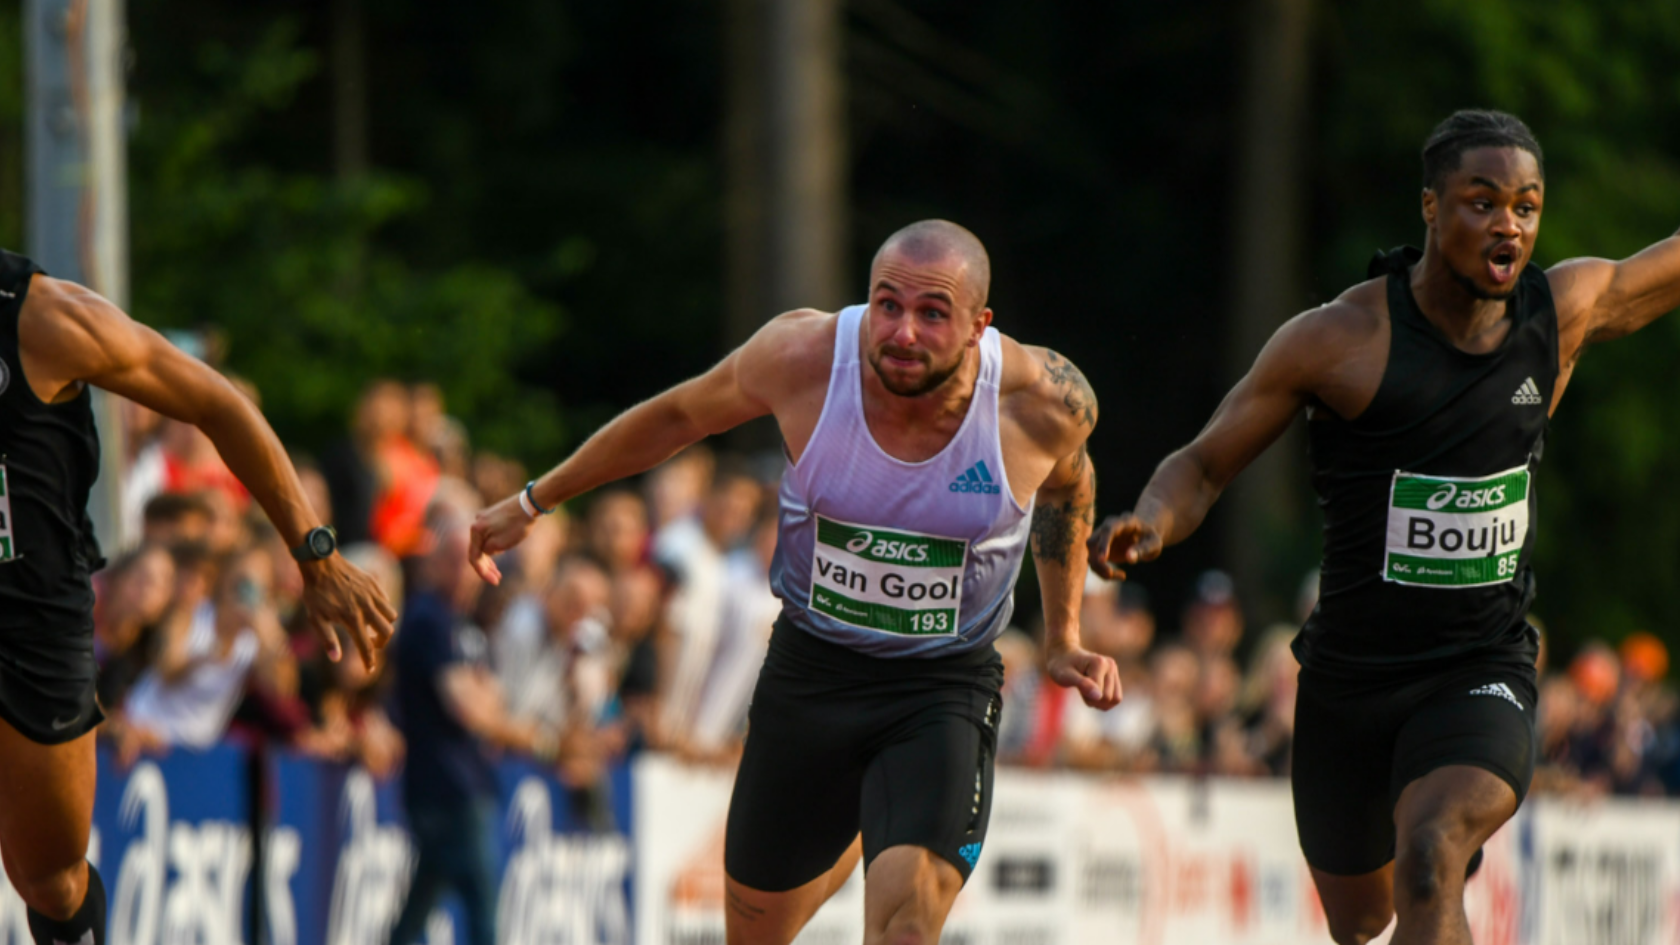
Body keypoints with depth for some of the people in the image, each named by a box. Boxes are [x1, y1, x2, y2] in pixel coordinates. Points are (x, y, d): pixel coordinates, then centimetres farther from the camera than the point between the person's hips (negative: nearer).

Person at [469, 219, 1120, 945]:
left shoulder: (1046, 401, -18)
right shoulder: (802, 357, -18)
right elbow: (677, 416, 3)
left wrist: (1064, 640, 12)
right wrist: (533, 502, 12)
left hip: (944, 690, -2)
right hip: (808, 667, 2)